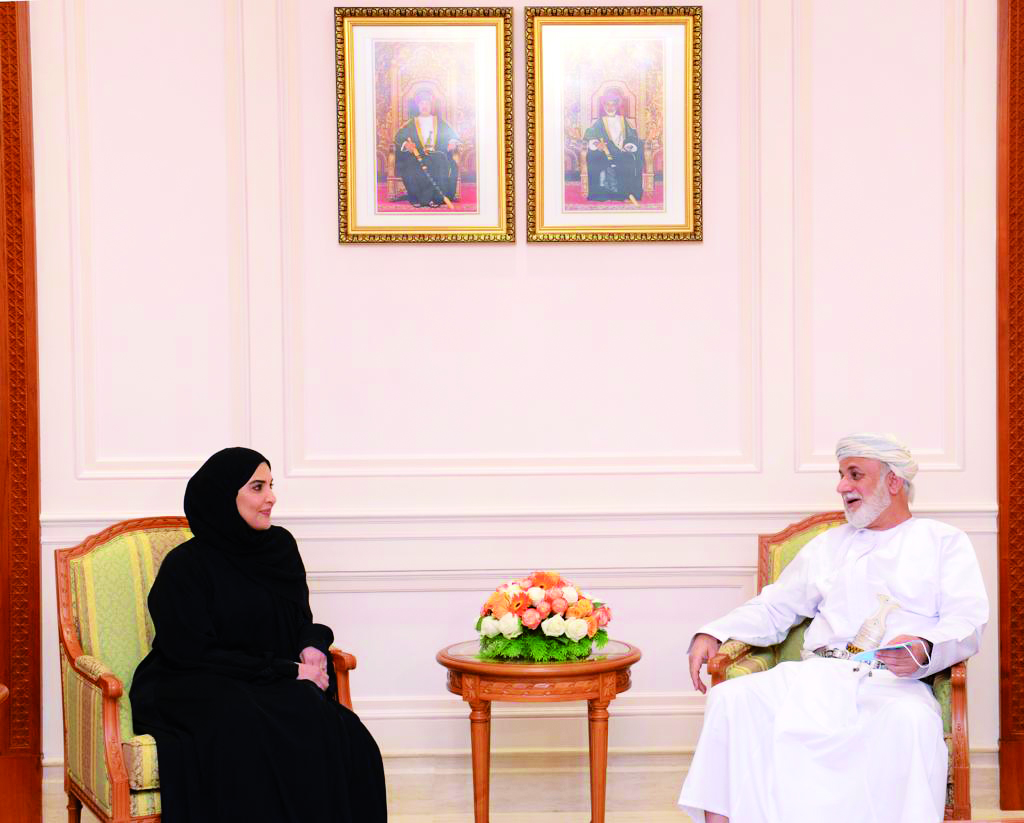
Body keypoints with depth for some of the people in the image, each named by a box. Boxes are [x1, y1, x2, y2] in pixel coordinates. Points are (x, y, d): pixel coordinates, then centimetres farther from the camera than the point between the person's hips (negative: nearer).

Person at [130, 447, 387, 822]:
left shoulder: (280, 545, 10)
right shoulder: (185, 566, -8)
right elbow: (195, 654, -13)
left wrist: (312, 648, -7)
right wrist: (287, 670, -16)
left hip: (273, 688, 5)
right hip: (191, 693, -5)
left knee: (342, 732, -26)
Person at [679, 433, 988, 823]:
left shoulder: (945, 542, 17)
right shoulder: (828, 545, 30)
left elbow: (967, 623, 3)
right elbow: (774, 607, 26)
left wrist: (924, 649, -20)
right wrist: (713, 633, 8)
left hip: (894, 681, -4)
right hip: (820, 673, 4)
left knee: (911, 720, -40)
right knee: (731, 699, -23)